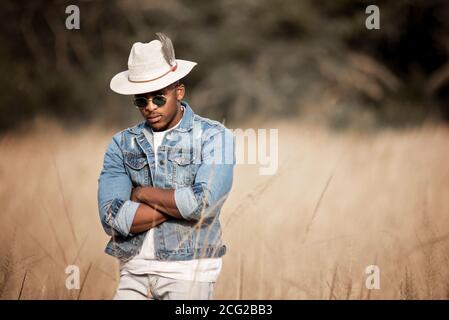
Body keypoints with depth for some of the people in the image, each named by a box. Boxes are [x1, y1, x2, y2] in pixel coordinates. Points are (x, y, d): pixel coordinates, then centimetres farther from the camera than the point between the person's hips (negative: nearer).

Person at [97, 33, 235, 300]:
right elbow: (113, 218, -4)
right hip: (135, 271, 3)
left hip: (189, 271, -3)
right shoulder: (122, 144, 8)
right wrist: (180, 202, -10)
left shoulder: (214, 137, -1)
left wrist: (144, 193, -5)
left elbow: (205, 202, -18)